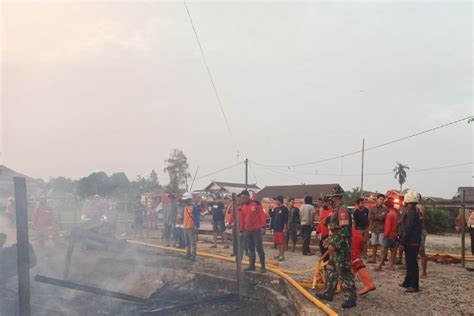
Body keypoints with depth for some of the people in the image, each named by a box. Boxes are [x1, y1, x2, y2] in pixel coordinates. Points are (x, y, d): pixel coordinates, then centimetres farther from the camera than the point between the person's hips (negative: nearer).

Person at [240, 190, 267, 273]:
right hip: (248, 231, 6)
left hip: (257, 230, -6)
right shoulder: (243, 207, 10)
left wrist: (263, 227, -15)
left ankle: (263, 266, 4)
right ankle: (252, 265, 19)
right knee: (251, 248, 11)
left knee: (259, 248, -4)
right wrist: (243, 229, 15)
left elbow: (262, 215, -10)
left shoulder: (256, 203, -8)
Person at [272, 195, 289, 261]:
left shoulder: (285, 209, -8)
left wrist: (285, 228, -15)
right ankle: (280, 254, 23)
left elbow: (286, 219, -12)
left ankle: (282, 256, -3)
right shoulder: (276, 209, 14)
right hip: (276, 228, 8)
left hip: (281, 229, -7)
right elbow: (274, 218, 20)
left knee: (282, 242, -6)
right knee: (278, 242, 12)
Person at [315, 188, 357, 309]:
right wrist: (329, 239, 22)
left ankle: (351, 298, 4)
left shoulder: (342, 210, -19)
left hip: (341, 247, -11)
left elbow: (344, 231, -25)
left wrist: (334, 245, -24)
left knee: (344, 272, -5)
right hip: (336, 246, 11)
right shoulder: (337, 210, 13)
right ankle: (328, 293, 26)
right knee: (331, 269, 16)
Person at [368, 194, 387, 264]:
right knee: (374, 245, 8)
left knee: (383, 245, -6)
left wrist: (375, 216, -3)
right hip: (374, 229, 3)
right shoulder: (372, 209, 12)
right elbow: (370, 218, -2)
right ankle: (373, 258, 16)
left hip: (382, 230, -3)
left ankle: (383, 259, -3)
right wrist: (379, 216, -5)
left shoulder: (384, 210, 2)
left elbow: (382, 217, -15)